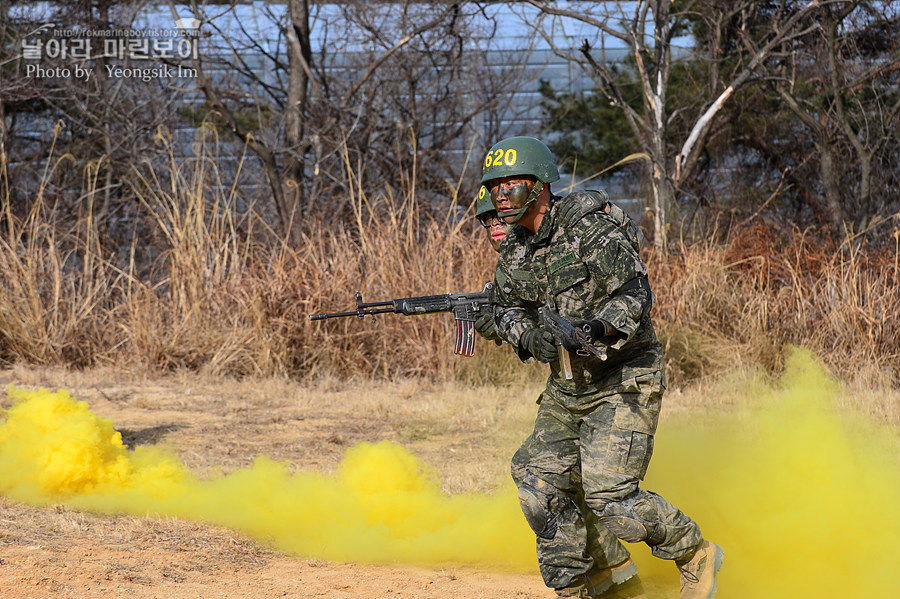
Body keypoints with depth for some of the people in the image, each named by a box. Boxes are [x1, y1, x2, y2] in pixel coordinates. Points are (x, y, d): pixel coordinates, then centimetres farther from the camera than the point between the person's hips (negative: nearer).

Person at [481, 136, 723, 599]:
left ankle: (695, 555, 3)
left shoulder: (591, 230, -17)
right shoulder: (514, 252, 7)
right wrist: (528, 336, -17)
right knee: (538, 481, 0)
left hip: (622, 382, -8)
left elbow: (635, 293, -23)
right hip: (567, 386, 8)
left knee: (609, 495, -16)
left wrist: (596, 328, -40)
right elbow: (507, 308, 5)